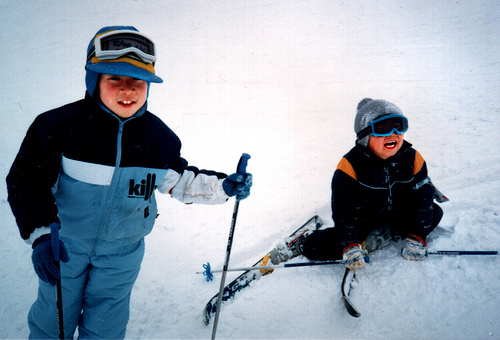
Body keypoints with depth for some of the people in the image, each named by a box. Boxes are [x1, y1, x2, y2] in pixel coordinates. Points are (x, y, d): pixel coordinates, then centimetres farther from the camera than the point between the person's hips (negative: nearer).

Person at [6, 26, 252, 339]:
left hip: (122, 253, 1)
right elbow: (27, 181, -13)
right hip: (64, 246, -1)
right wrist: (41, 233, -25)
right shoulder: (59, 125, -20)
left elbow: (178, 181, 2)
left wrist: (222, 187, -10)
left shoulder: (159, 137, -11)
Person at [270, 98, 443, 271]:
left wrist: (416, 238, -17)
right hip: (362, 217, -5)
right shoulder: (351, 164, -24)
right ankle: (302, 243, 0)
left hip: (397, 215, 5)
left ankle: (386, 234, -10)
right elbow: (343, 208, -22)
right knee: (337, 243, -27)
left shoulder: (412, 158, -14)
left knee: (434, 212, -11)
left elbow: (423, 196, -9)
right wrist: (350, 245, -29)